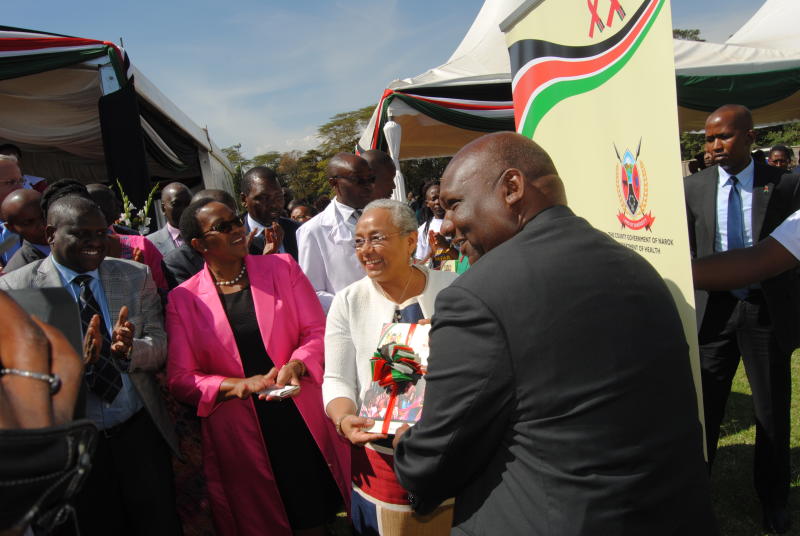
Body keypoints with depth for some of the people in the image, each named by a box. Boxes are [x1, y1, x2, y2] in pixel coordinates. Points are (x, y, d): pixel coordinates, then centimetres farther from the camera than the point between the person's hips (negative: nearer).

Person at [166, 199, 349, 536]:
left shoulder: (282, 268, 0)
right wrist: (237, 385, -19)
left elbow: (317, 332, -1)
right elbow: (180, 378, -4)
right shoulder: (182, 299, -1)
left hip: (303, 421, 1)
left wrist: (295, 365, -20)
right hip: (238, 436, 0)